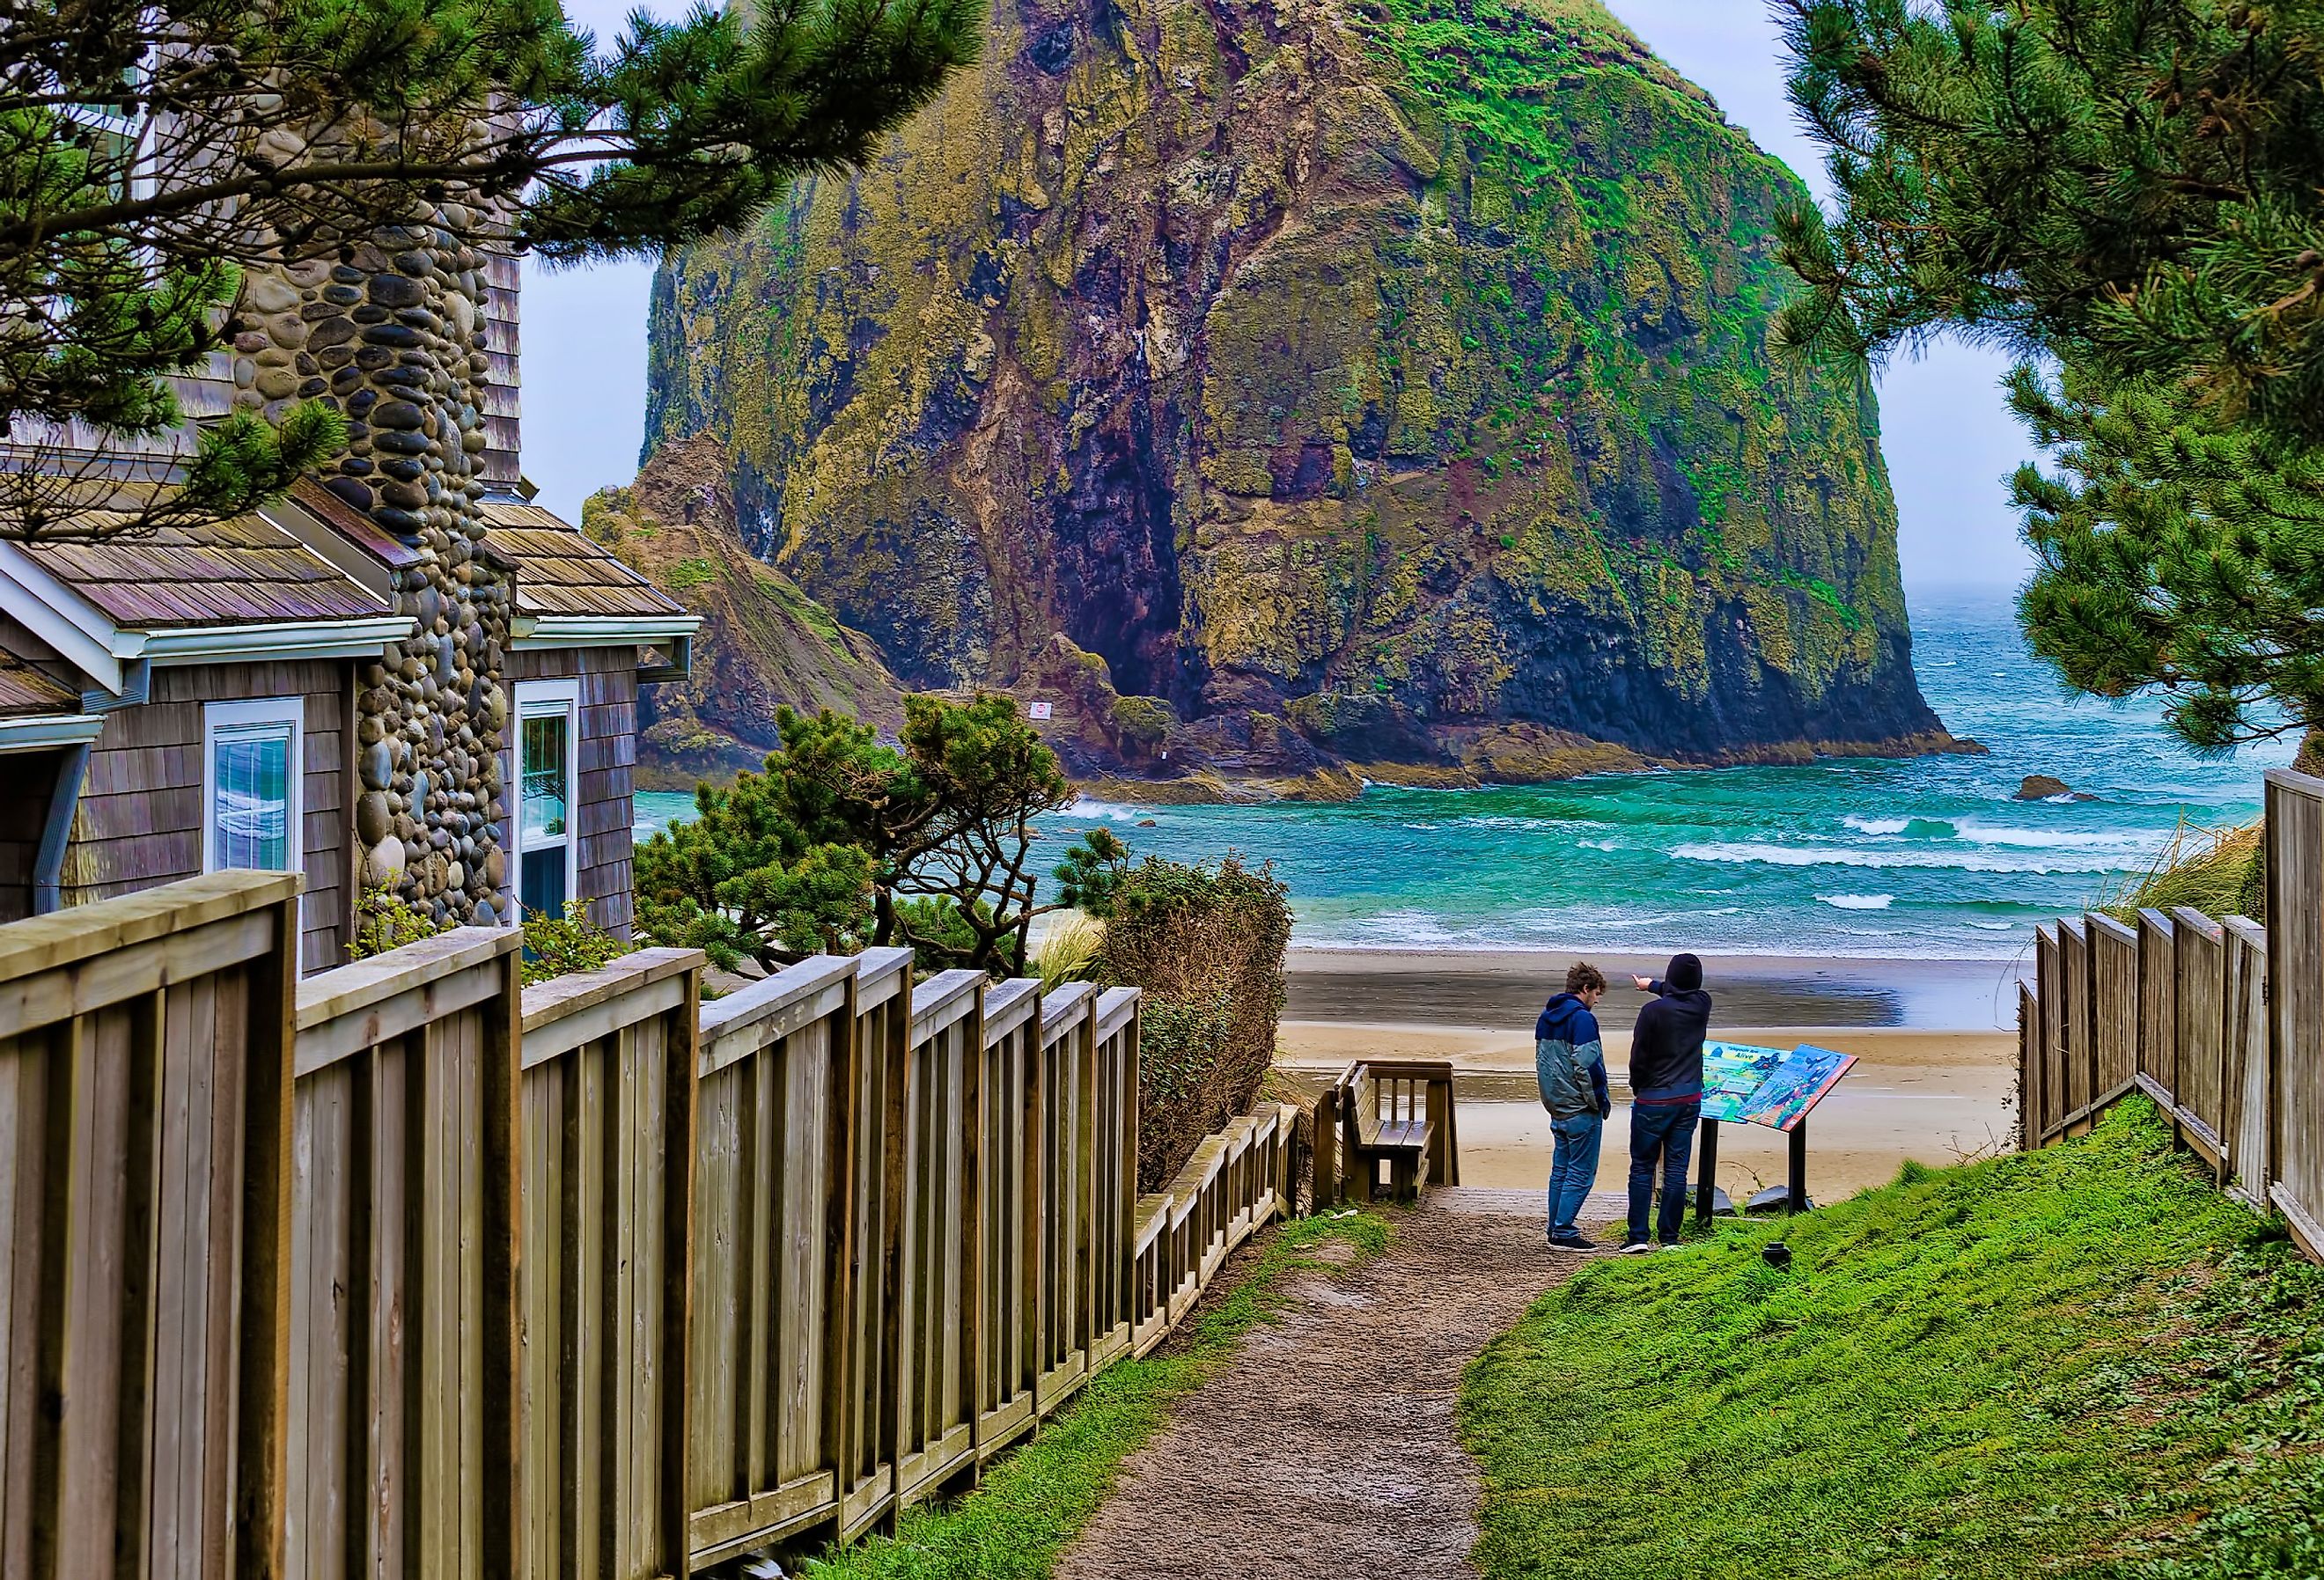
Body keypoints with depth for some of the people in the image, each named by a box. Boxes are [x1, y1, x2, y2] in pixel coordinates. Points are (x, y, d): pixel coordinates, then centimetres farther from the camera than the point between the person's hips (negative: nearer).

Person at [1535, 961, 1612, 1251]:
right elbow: (1588, 1066, -20)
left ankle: (1556, 1230, 18)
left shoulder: (1546, 1017, 11)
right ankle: (1564, 1232, -3)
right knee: (1581, 1173, -2)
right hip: (1581, 1110, -9)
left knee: (1561, 1170, 14)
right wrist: (1601, 1102, -9)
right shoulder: (1582, 1018, -16)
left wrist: (1552, 1100, 18)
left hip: (1556, 1108, 9)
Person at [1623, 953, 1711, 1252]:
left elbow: (1638, 1058, -11)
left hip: (1653, 1101, -4)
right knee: (1677, 1170, 7)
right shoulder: (1702, 1005, -1)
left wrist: (1637, 1090, 7)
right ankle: (1670, 1238, 7)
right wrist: (1653, 986, 41)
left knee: (1642, 1168, 4)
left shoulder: (1654, 1010, -16)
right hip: (1690, 1101, 4)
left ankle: (1638, 1236, 2)